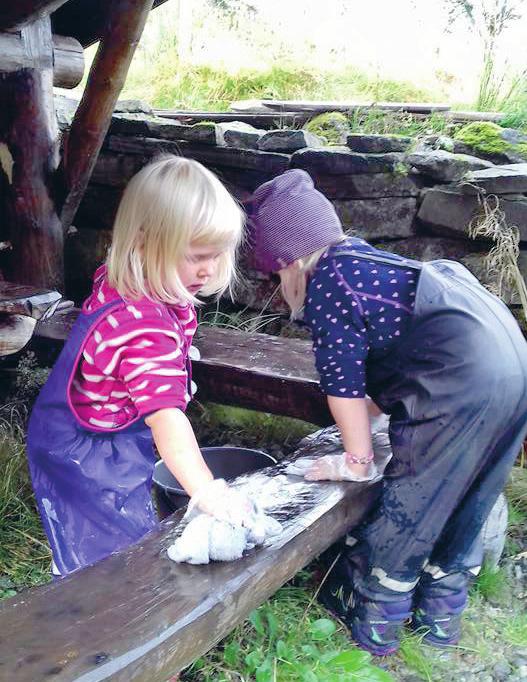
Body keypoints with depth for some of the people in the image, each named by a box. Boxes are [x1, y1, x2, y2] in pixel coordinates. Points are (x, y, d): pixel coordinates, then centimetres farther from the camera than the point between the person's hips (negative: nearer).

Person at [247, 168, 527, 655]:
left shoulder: (324, 286, -6)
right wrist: (361, 428, 37)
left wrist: (357, 462, 7)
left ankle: (371, 627, 26)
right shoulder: (362, 258, 20)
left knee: (407, 510, 7)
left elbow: (343, 381, -5)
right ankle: (440, 618, 38)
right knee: (462, 507, 21)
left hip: (462, 384, -9)